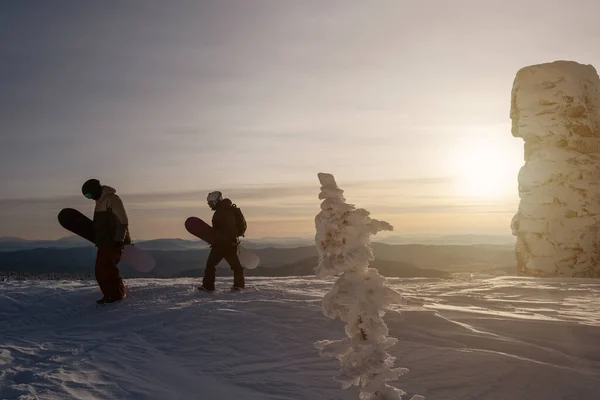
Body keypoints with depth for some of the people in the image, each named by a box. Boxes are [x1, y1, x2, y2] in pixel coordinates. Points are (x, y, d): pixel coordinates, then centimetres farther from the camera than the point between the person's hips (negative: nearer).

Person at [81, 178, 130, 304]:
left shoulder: (112, 199, -12)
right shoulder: (100, 201, 18)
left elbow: (123, 221, -17)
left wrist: (118, 239, -22)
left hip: (114, 242, -10)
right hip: (104, 242, 10)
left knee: (107, 268, -13)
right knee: (100, 271, 9)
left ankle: (117, 293, -3)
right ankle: (109, 294, 15)